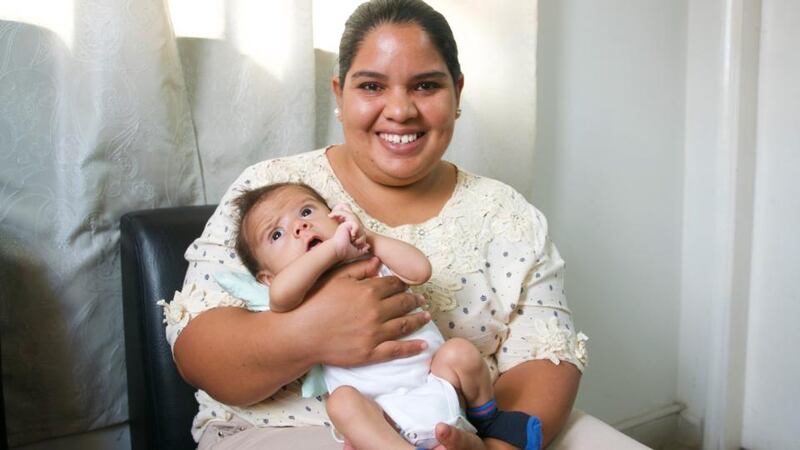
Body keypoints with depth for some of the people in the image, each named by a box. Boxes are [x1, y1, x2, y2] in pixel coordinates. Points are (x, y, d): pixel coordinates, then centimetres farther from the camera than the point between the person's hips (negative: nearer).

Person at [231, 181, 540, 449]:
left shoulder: (374, 262, 14)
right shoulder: (301, 296, 2)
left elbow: (420, 270, -5)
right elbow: (279, 292, -24)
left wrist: (369, 238, -1)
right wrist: (334, 248, -17)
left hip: (434, 384, 4)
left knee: (459, 351, -19)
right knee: (342, 401, -29)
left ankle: (487, 420, 8)